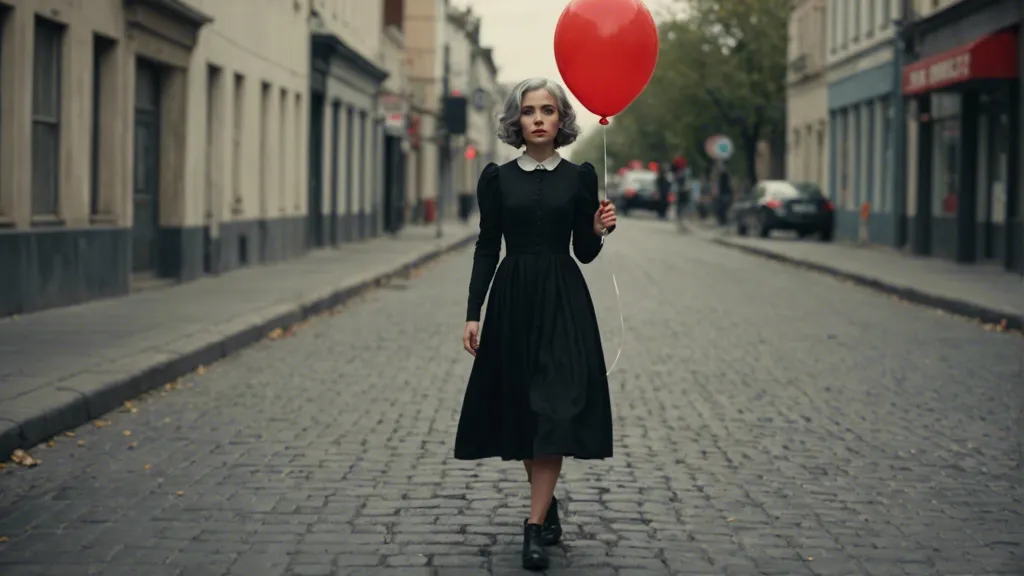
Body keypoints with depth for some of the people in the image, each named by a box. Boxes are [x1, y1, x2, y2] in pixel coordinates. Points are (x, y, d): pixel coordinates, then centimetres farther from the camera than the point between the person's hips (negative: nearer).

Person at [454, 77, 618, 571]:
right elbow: (486, 248, 4)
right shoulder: (497, 178, 3)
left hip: (564, 302, -1)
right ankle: (548, 506, 28)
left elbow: (585, 253, 7)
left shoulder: (579, 177, 2)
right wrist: (473, 314, -2)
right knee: (522, 409, 8)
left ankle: (535, 526, -8)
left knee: (555, 410, -9)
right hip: (513, 298, 1)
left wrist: (599, 230, -15)